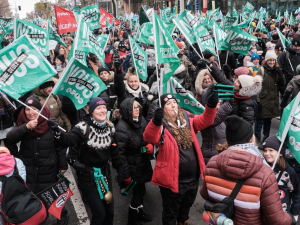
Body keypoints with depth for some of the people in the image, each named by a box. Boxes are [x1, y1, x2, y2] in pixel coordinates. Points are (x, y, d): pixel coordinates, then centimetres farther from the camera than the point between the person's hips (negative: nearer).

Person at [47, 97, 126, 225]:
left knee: (109, 211, 16)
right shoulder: (83, 127, -17)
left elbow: (114, 151, 9)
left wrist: (120, 170, 12)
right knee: (99, 213, 0)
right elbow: (68, 141, -32)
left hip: (105, 173, 5)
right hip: (87, 176, -5)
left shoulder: (110, 128, 0)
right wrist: (57, 132, -51)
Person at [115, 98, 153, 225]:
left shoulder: (141, 120, 0)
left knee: (140, 190, 21)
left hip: (143, 163, 7)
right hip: (133, 167, -7)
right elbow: (120, 154, -23)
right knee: (138, 191, 5)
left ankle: (139, 212, 46)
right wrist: (126, 174, -20)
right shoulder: (122, 128, -24)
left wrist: (150, 145, -6)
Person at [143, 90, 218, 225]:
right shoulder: (160, 126, -16)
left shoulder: (187, 119, 3)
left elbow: (205, 121, -3)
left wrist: (211, 105, -22)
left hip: (192, 178, 6)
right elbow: (149, 138, -34)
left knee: (186, 208, 32)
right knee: (171, 213, 16)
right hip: (172, 179, -6)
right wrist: (156, 122, -54)